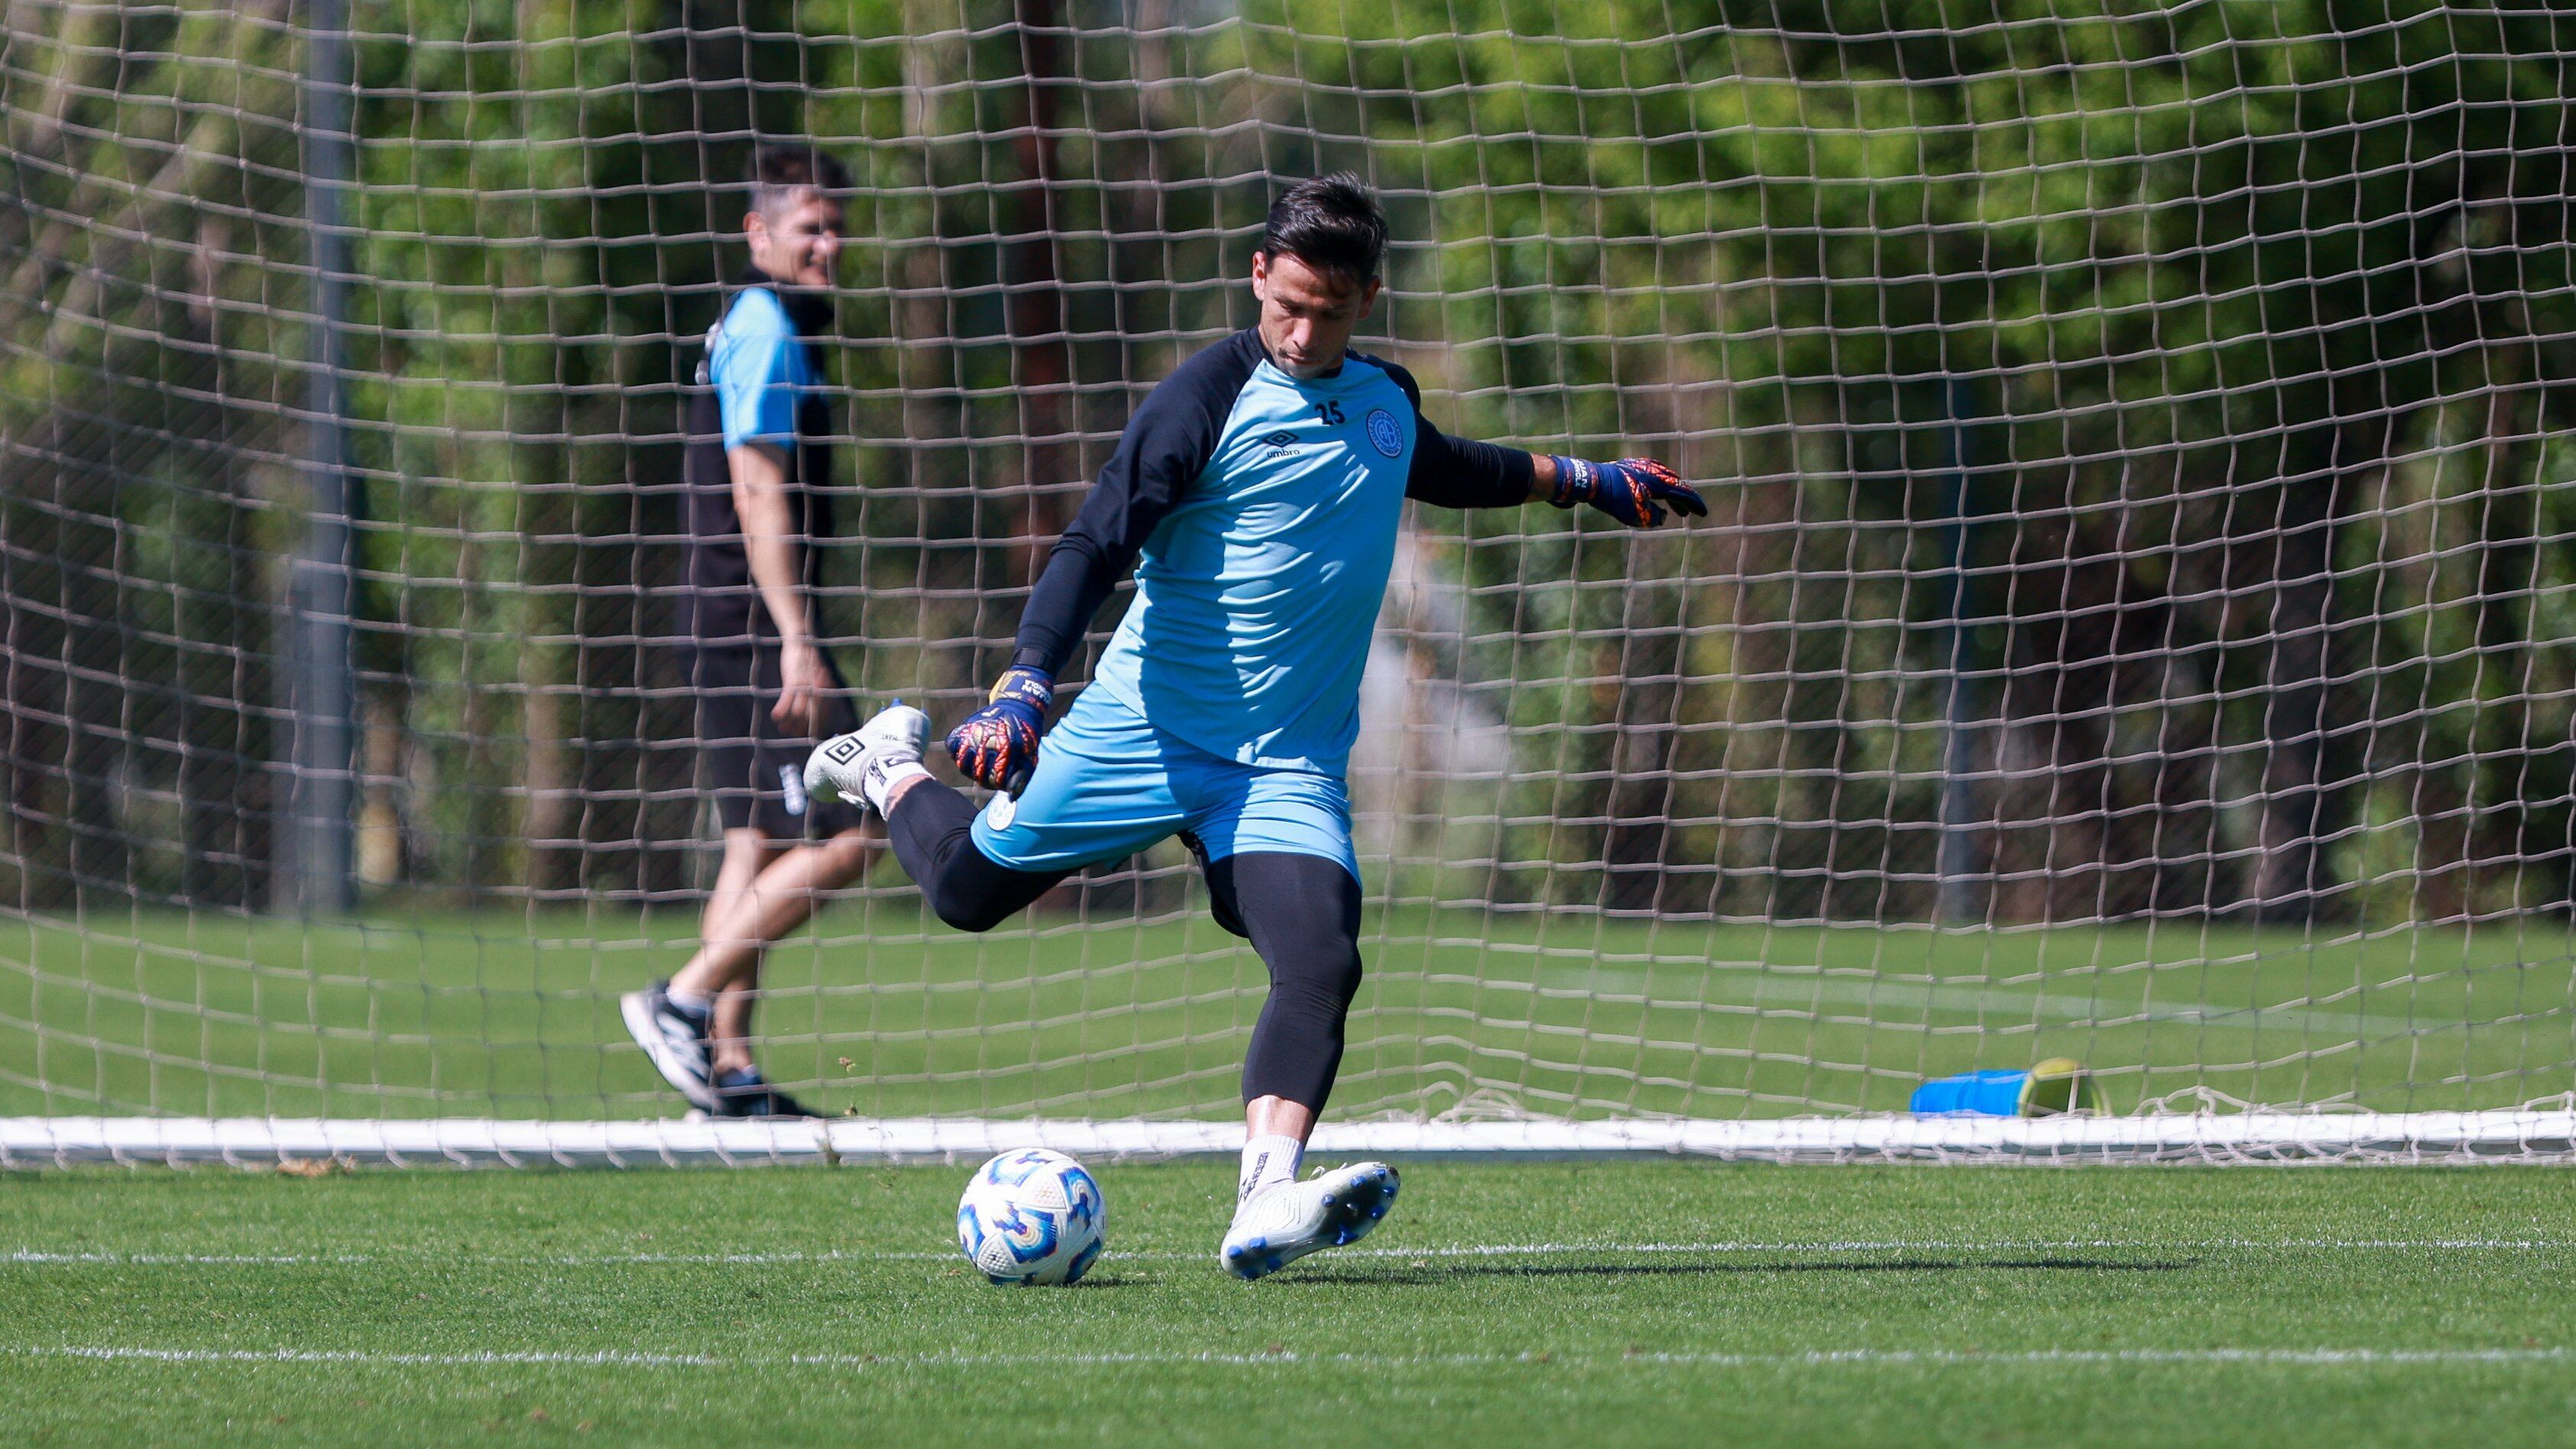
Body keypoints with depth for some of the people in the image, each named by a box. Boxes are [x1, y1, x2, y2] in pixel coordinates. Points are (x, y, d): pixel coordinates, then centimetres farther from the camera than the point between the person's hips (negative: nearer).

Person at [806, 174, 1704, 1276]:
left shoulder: (1385, 401, 9)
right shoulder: (1208, 399, -12)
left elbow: (1451, 471, 35)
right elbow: (1094, 546, -17)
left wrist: (1583, 480, 39)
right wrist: (1023, 691, -29)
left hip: (1290, 762, 3)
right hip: (1146, 724, -3)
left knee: (1321, 964, -21)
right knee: (968, 889, 12)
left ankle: (1265, 1205, -34)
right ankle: (891, 770, 45)